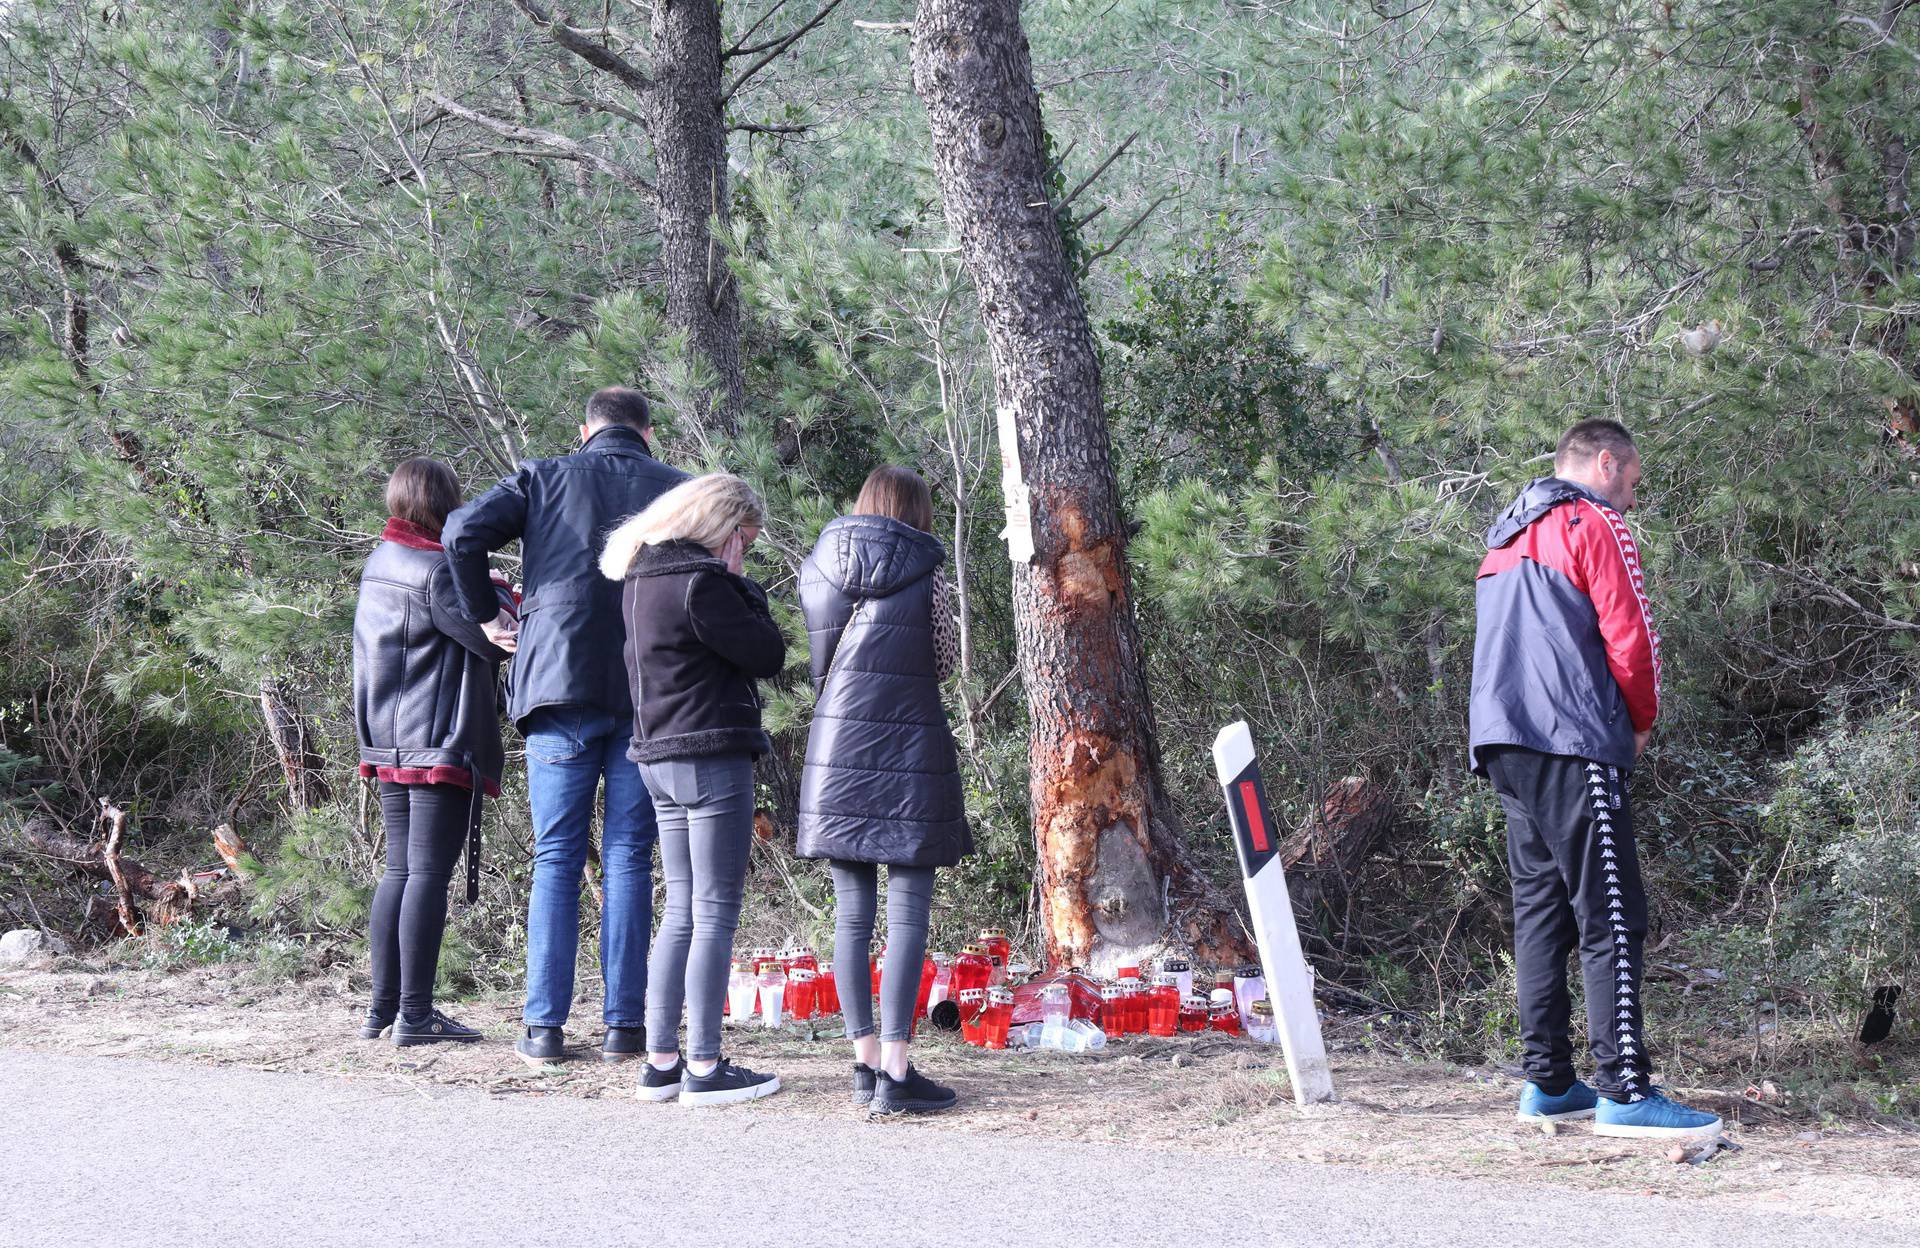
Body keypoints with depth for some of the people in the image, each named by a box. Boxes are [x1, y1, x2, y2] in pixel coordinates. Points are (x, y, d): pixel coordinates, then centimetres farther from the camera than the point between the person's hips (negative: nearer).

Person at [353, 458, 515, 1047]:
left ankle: (383, 1006, 16)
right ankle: (415, 1014, -6)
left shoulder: (377, 564, 12)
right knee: (429, 873, -6)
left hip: (388, 748, 9)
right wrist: (496, 591, 2)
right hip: (442, 746, -9)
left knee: (399, 871, 14)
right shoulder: (436, 571, -15)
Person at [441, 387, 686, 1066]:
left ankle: (544, 1027, 1)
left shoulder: (544, 478, 7)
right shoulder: (676, 489, 7)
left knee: (556, 860, 5)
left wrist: (483, 614, 6)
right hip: (649, 697, 0)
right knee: (629, 859, 5)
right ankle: (623, 1025, 3)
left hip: (560, 684, 0)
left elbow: (464, 532, -6)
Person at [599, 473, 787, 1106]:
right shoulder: (700, 582, -15)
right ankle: (705, 1069, -2)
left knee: (681, 912, 13)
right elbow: (767, 654, -10)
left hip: (660, 759, 9)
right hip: (713, 760, -9)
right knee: (716, 913, -4)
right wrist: (738, 584, -1)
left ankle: (661, 1061, 14)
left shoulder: (641, 578, 13)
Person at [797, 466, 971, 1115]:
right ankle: (895, 1073, -9)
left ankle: (866, 1062, 11)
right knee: (908, 911, -3)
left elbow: (819, 665, 13)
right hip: (909, 752, -4)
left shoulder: (821, 566, 8)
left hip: (838, 746, 4)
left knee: (852, 912, 8)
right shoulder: (926, 571, -2)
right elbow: (945, 664, 6)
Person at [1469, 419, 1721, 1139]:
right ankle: (1625, 1091, -17)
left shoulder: (1508, 540, 24)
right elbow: (1629, 636, -10)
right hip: (1573, 748, -9)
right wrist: (1642, 722, 7)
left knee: (1540, 911, 10)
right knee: (1612, 919, -11)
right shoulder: (1595, 525, -3)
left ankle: (1547, 1082, 10)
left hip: (1504, 747, 9)